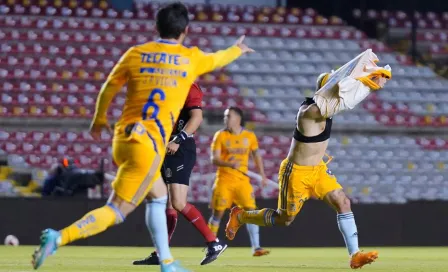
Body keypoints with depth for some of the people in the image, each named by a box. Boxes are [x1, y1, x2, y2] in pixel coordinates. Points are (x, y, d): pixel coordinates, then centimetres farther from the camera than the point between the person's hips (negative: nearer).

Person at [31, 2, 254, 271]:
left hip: (123, 138, 6)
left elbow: (109, 88, 16)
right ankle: (58, 238, -27)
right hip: (149, 146, -6)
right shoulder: (191, 59, 3)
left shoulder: (136, 54, 7)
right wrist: (238, 50, 47)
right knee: (116, 211, -8)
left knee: (159, 197, 26)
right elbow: (218, 59, 25)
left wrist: (99, 119, 34)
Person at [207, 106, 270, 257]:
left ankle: (256, 247, -8)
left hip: (242, 179, 1)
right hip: (224, 179, -1)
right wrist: (229, 164, -28)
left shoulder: (249, 136, 3)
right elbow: (214, 159, -10)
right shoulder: (220, 136, -3)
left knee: (251, 211, -9)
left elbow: (256, 155, 16)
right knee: (218, 213, 0)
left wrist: (262, 175, 13)